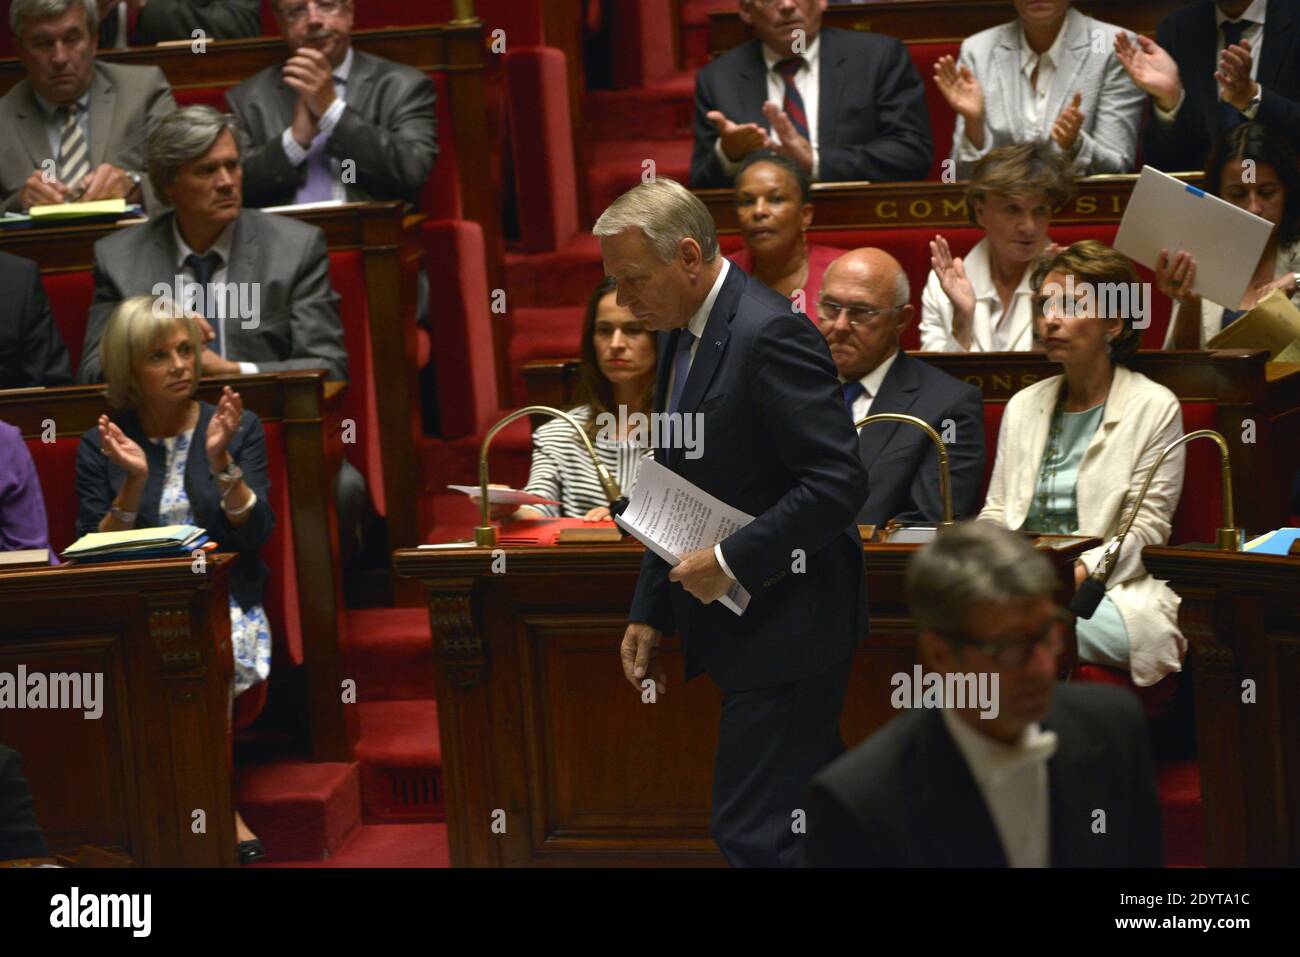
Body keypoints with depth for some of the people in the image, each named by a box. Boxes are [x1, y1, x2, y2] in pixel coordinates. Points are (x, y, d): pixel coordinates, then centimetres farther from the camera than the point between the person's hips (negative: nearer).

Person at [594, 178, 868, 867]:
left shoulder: (771, 336, -18)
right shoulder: (681, 334, 12)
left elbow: (838, 484, -23)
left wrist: (730, 561, -20)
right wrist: (650, 612, 16)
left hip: (787, 623, -9)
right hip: (738, 623, 9)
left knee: (753, 834, -9)